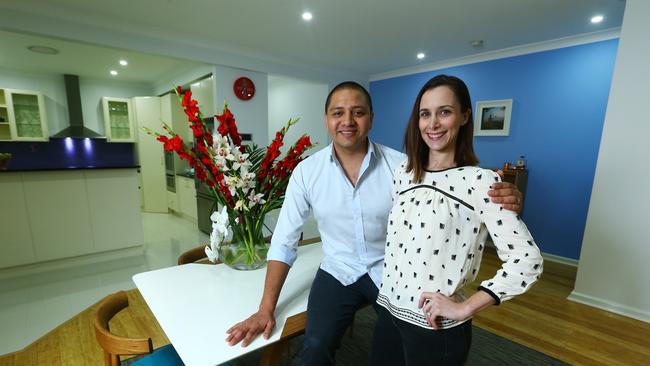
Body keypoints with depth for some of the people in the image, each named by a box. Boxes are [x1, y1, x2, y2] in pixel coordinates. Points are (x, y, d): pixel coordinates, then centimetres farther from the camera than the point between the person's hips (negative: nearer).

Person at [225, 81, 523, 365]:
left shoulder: (401, 165, -12)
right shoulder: (306, 171, -10)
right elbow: (284, 240, -7)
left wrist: (497, 202, -32)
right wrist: (266, 309, -8)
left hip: (393, 270, 1)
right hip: (338, 271, 0)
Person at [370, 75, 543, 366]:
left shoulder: (480, 181, -14)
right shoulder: (404, 171, 2)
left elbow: (527, 260, -15)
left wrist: (464, 309, -16)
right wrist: (386, 293, 9)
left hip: (437, 327, -5)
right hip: (389, 309, 5)